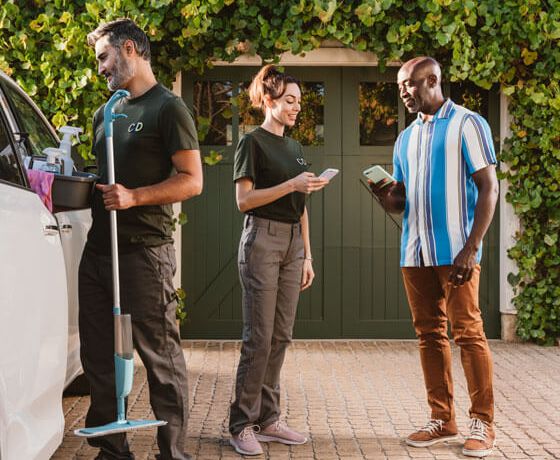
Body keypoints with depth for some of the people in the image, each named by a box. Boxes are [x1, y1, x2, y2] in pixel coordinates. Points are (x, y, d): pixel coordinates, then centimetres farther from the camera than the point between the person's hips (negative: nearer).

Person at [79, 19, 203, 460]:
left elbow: (192, 180, -10)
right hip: (98, 248, 8)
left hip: (145, 251, -8)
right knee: (99, 356, 11)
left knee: (160, 355, -2)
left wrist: (133, 197, -21)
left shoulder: (167, 107, -4)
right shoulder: (106, 113, 20)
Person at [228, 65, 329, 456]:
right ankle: (242, 425, 0)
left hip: (292, 242, 7)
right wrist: (291, 185, -18)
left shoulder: (295, 148, 18)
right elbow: (244, 200, -11)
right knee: (259, 337, -8)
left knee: (281, 336, 6)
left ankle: (268, 420, 13)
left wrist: (307, 256, 15)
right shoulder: (253, 143, -3)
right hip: (263, 238, -7)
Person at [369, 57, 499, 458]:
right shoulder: (406, 138, 17)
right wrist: (386, 195, -4)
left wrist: (471, 248, -15)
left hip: (455, 251, -6)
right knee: (430, 334, 8)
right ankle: (442, 419, 16)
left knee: (468, 332, -4)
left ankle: (482, 422, 4)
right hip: (415, 253, 6)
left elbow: (489, 188, -6)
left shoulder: (467, 124, -1)